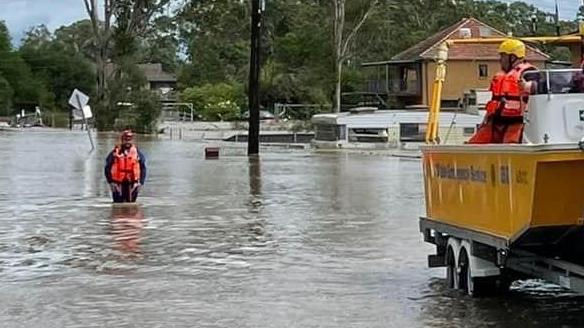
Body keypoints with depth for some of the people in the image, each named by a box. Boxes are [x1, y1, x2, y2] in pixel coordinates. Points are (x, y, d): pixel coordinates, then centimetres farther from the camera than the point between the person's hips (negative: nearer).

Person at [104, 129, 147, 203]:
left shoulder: (137, 152, 3)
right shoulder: (115, 153, -1)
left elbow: (143, 168, 8)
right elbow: (107, 168, 5)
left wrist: (141, 182, 1)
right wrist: (110, 181, -1)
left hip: (132, 183, 1)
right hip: (118, 183, -1)